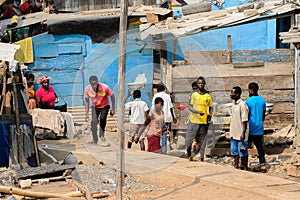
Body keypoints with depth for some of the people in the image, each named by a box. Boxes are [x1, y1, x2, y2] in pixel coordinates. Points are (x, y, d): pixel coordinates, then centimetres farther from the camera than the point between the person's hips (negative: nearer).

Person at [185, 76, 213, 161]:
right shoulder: (194, 95, 4)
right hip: (193, 120, -1)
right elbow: (190, 106, -1)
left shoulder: (208, 96, 7)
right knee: (189, 138, -3)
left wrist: (209, 115, -2)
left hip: (204, 121, 1)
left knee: (200, 140, 3)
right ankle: (189, 155, 11)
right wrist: (198, 112, -17)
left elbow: (210, 107, 16)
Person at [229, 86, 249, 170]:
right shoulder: (233, 104, 11)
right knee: (234, 152, 14)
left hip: (240, 135, -9)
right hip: (234, 134, 9)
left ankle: (244, 168, 11)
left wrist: (243, 133, -20)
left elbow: (244, 121, -18)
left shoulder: (242, 105, -16)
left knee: (243, 153, 2)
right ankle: (236, 167, 23)